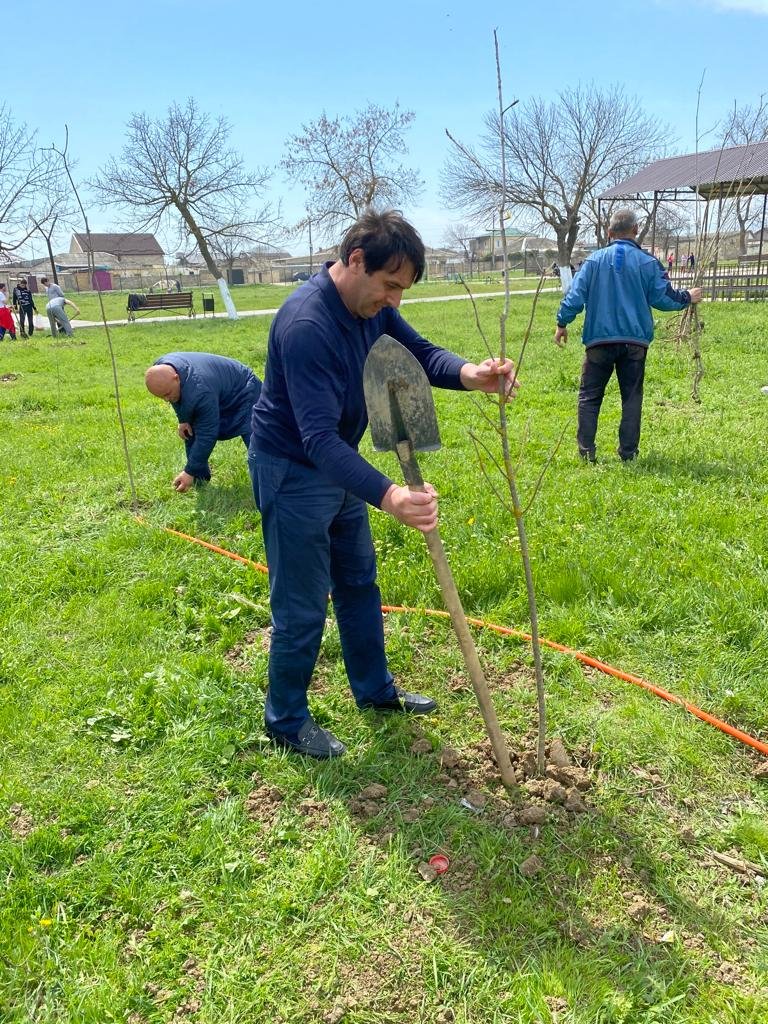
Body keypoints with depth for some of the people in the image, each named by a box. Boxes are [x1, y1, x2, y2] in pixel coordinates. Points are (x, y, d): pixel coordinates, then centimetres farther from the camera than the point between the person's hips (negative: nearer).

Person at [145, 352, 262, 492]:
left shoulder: (200, 391, -43)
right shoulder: (160, 370, -19)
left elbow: (206, 436, -36)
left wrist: (189, 472, -30)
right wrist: (182, 420, 0)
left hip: (243, 394, -9)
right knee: (190, 431, 7)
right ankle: (199, 477, 19)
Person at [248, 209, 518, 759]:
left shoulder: (372, 304, -5)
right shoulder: (305, 324, -32)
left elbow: (420, 352, -2)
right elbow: (318, 438, -39)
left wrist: (470, 374, -26)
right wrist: (390, 497, -51)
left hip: (338, 466, 9)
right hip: (292, 473, -9)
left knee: (360, 583, 19)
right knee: (302, 608, 2)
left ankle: (376, 689, 38)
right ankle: (286, 720, 23)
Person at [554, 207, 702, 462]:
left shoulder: (595, 260, 0)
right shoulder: (647, 262, 0)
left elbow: (575, 295, -2)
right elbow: (663, 298, 3)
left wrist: (562, 324, 9)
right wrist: (687, 298, 21)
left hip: (599, 339, 0)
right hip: (635, 340, 1)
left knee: (589, 396, 8)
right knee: (632, 397, 10)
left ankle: (586, 451, 3)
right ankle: (628, 452, 9)